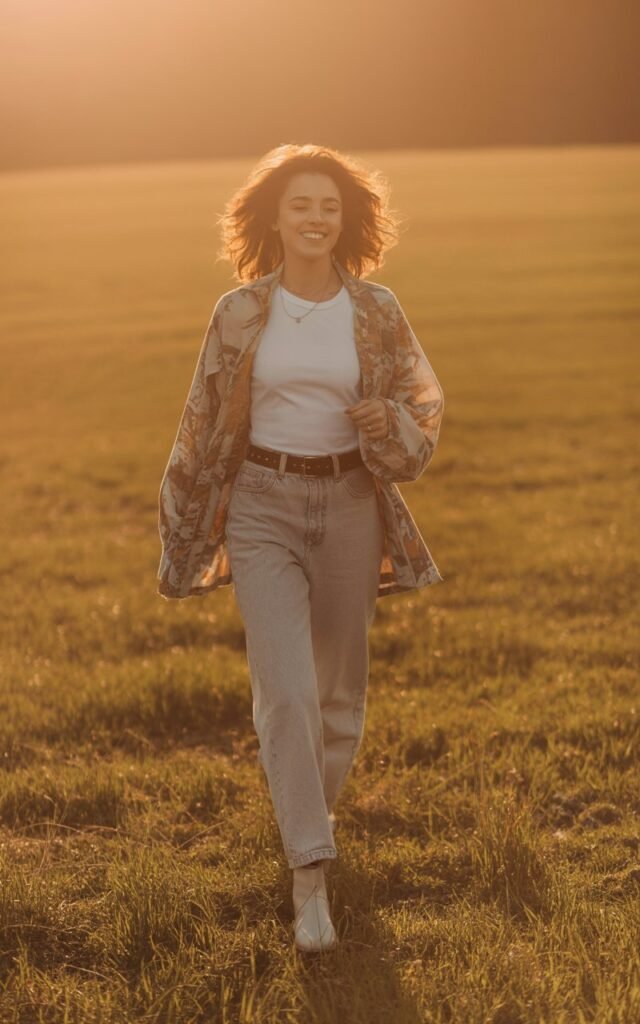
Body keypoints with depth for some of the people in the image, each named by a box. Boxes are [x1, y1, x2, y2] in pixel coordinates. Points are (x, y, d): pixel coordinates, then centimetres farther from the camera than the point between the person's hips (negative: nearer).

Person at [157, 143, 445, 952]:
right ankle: (311, 876, -11)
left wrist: (391, 422, -18)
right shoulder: (240, 313, -3)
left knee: (338, 689, 13)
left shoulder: (376, 310, -2)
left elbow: (424, 405, 6)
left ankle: (311, 808, 42)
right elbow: (204, 429, 5)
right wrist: (183, 537, 9)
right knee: (286, 690, -13)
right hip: (263, 507, -2)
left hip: (350, 506, 2)